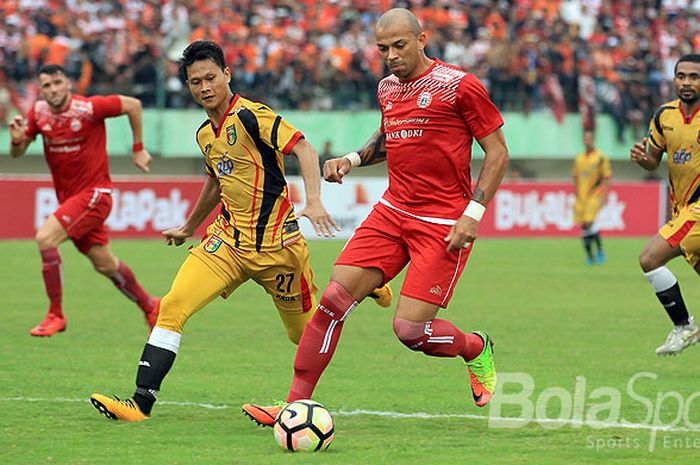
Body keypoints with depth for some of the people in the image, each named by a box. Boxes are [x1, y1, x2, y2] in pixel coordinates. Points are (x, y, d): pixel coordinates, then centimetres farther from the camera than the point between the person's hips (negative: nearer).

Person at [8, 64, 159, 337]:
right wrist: (17, 139, -16)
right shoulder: (38, 112, 0)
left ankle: (55, 315, -13)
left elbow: (133, 105, -5)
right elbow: (17, 153, 7)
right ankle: (149, 306, 35)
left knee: (45, 237, -23)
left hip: (93, 193, -6)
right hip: (68, 197, 6)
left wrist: (138, 149, 0)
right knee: (105, 265, 13)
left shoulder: (89, 108, -17)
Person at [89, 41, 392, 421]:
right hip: (228, 240, 6)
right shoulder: (205, 135, 9)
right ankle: (142, 402, -16)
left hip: (275, 243, -6)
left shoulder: (250, 115, -14)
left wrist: (313, 200, -37)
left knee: (307, 333, 9)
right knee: (172, 307, -15)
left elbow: (302, 148, -22)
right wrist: (188, 228, 38)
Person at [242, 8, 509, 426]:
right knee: (335, 297, -8)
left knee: (410, 329, -11)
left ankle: (478, 349, 22)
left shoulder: (459, 86, -10)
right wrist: (353, 160, 12)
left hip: (443, 225, -6)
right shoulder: (387, 89, 11)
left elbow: (498, 152, -6)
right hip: (393, 211, 6)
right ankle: (295, 404, -3)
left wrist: (474, 212, -15)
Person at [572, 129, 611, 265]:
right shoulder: (579, 158, 11)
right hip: (581, 196, 5)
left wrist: (604, 196, -11)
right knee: (583, 226, 2)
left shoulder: (600, 157, -3)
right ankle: (589, 256, 11)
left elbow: (606, 177, -4)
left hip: (595, 194, -5)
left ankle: (600, 250, -4)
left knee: (590, 222, -20)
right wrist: (576, 196, 17)